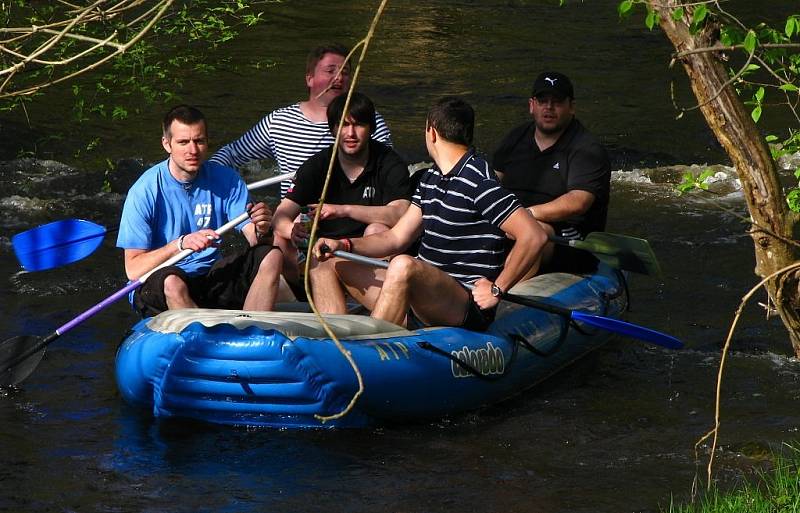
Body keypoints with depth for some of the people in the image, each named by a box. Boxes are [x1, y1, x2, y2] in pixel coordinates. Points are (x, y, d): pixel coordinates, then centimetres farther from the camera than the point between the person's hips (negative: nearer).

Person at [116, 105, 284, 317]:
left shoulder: (225, 179, 0)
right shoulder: (145, 191, -13)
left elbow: (255, 242, -5)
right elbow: (133, 269, -18)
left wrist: (261, 231, -29)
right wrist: (181, 243, -31)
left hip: (210, 276, 5)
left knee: (271, 256, -14)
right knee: (171, 281, -37)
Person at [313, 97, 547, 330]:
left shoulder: (479, 183, -13)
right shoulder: (430, 179, 17)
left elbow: (535, 236, -21)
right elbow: (396, 238, 18)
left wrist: (497, 289, -16)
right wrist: (345, 245, 2)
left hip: (468, 308, -10)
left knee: (403, 265, -37)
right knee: (336, 265, 11)